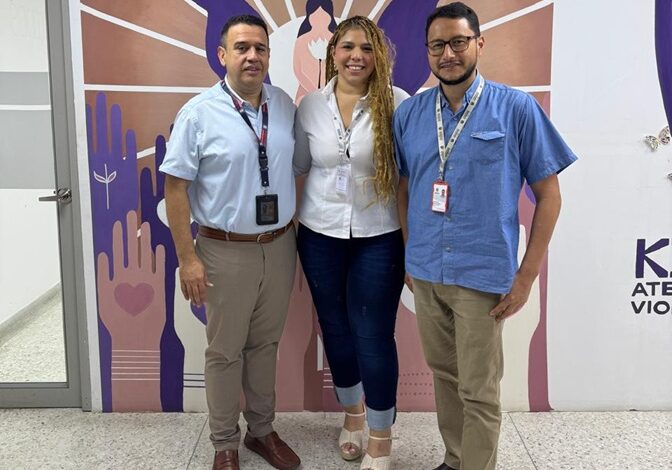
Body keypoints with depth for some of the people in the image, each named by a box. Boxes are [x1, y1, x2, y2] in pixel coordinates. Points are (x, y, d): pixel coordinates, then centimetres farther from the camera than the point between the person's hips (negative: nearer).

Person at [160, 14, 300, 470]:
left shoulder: (285, 106, 2)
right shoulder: (199, 113, -11)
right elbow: (176, 186, -9)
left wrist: (293, 232, 10)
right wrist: (187, 257, -12)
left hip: (280, 246, 4)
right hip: (226, 250, -4)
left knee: (265, 344, 17)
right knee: (225, 351, 10)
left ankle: (263, 430, 35)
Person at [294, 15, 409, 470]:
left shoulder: (396, 102, -8)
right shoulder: (310, 106, 1)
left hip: (379, 238, -3)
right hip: (320, 235, 4)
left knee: (374, 337, 1)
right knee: (336, 329, 16)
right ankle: (352, 412, 41)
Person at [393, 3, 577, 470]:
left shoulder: (516, 108, -7)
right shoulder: (409, 113, 3)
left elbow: (548, 193, -4)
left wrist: (526, 275, -8)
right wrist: (410, 253, 10)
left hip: (483, 274, -4)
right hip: (425, 271, 4)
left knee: (479, 392, 5)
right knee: (444, 375, 19)